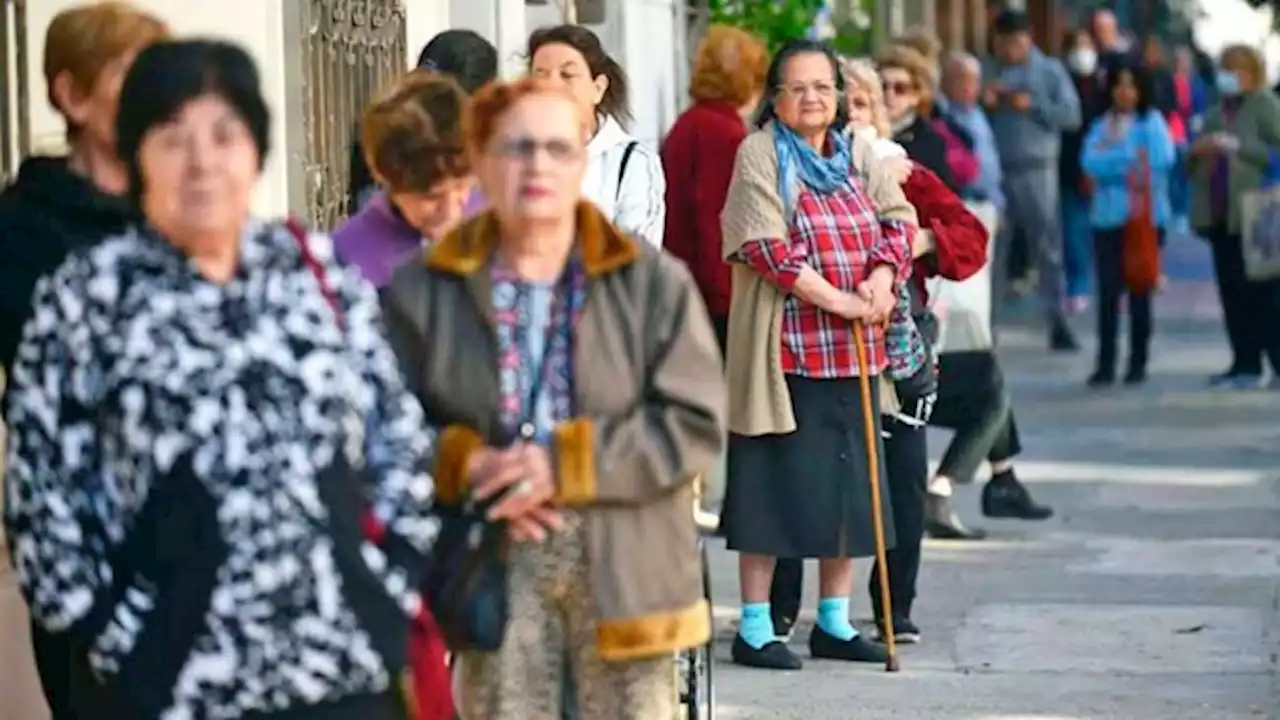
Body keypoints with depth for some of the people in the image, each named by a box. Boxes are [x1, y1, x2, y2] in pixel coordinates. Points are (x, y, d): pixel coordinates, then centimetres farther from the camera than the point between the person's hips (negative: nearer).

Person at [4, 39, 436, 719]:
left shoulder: (321, 273, 8)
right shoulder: (84, 298, -1)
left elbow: (400, 441, 13)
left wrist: (395, 587, 5)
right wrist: (115, 631, -5)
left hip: (349, 664, 3)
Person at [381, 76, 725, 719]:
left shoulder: (654, 281, -2)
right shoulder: (424, 289, 1)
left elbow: (696, 423, -8)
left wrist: (569, 463, -17)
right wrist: (464, 465, -16)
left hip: (625, 569, 0)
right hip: (491, 572, 1)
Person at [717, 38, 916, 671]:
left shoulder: (857, 155, 13)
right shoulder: (759, 155, -5)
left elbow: (898, 219, 8)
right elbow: (768, 247, -15)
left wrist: (882, 275, -12)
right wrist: (839, 300, -18)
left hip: (855, 349, 6)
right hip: (785, 348, -6)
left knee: (848, 480, 9)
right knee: (775, 482, -4)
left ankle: (834, 622, 18)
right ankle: (754, 628, 2)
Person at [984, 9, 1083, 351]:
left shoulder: (1050, 71, 5)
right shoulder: (988, 73, 10)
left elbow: (1071, 114, -3)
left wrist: (1033, 106, -12)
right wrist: (984, 103, -9)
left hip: (1037, 169, -2)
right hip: (994, 170, 2)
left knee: (1048, 246, -1)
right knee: (990, 248, 3)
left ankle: (1057, 320, 2)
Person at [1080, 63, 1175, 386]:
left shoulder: (1152, 122, 2)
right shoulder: (1101, 125, 10)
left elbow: (1160, 161, -13)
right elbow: (1090, 163, -4)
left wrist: (1111, 163, -9)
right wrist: (1132, 159, -10)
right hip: (1108, 216, 2)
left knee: (1139, 290, 4)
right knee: (1108, 291, -2)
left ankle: (1138, 363, 11)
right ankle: (1105, 363, 1)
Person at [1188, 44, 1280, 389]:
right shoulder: (1215, 114, 20)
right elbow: (1192, 166, 24)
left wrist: (1237, 146, -18)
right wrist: (1196, 151, 2)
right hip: (1221, 215, 7)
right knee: (1232, 293, 5)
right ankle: (1245, 364, 8)